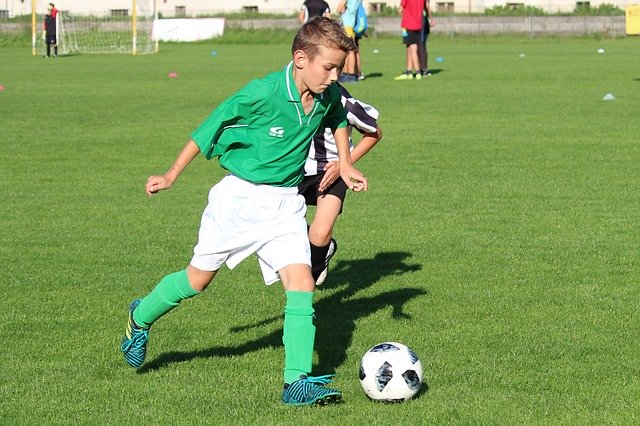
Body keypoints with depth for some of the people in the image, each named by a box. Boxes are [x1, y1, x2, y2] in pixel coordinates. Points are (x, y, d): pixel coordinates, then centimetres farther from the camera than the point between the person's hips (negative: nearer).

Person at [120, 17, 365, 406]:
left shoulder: (328, 96, -5)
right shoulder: (262, 94, -23)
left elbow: (339, 119, 22)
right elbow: (210, 129, -12)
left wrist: (345, 164, 15)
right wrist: (172, 176, -7)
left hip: (287, 202, 4)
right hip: (241, 197, -4)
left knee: (302, 282, -12)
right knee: (198, 279, 9)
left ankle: (298, 381, -11)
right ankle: (141, 317, 37)